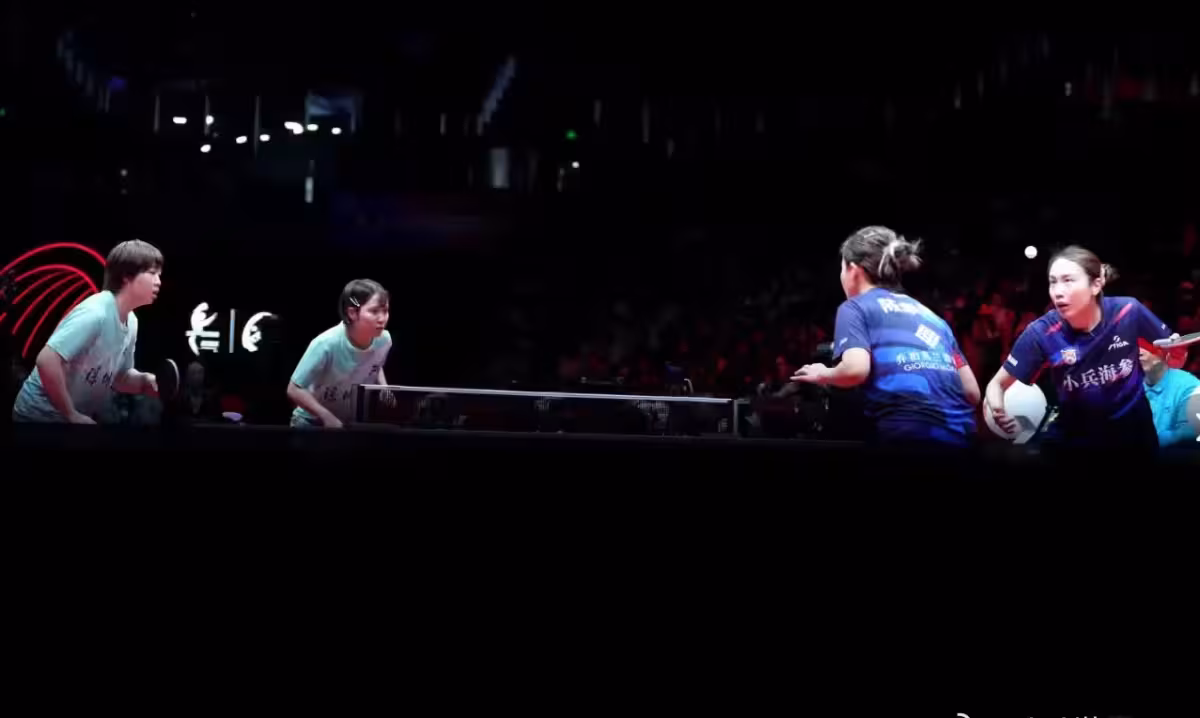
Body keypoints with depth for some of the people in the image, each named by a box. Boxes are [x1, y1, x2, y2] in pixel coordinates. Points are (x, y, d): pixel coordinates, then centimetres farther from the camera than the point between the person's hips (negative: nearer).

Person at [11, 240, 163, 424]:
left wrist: (146, 381, -10)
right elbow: (46, 360, -31)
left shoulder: (131, 321, 1)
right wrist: (71, 415, -24)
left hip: (81, 416, 8)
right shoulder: (95, 313, -25)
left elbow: (119, 376, 11)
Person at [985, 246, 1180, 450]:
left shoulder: (1128, 312, -20)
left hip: (1133, 428, 1)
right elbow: (997, 384, -12)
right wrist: (997, 410, -34)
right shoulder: (1042, 332, -22)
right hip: (1075, 435, -1)